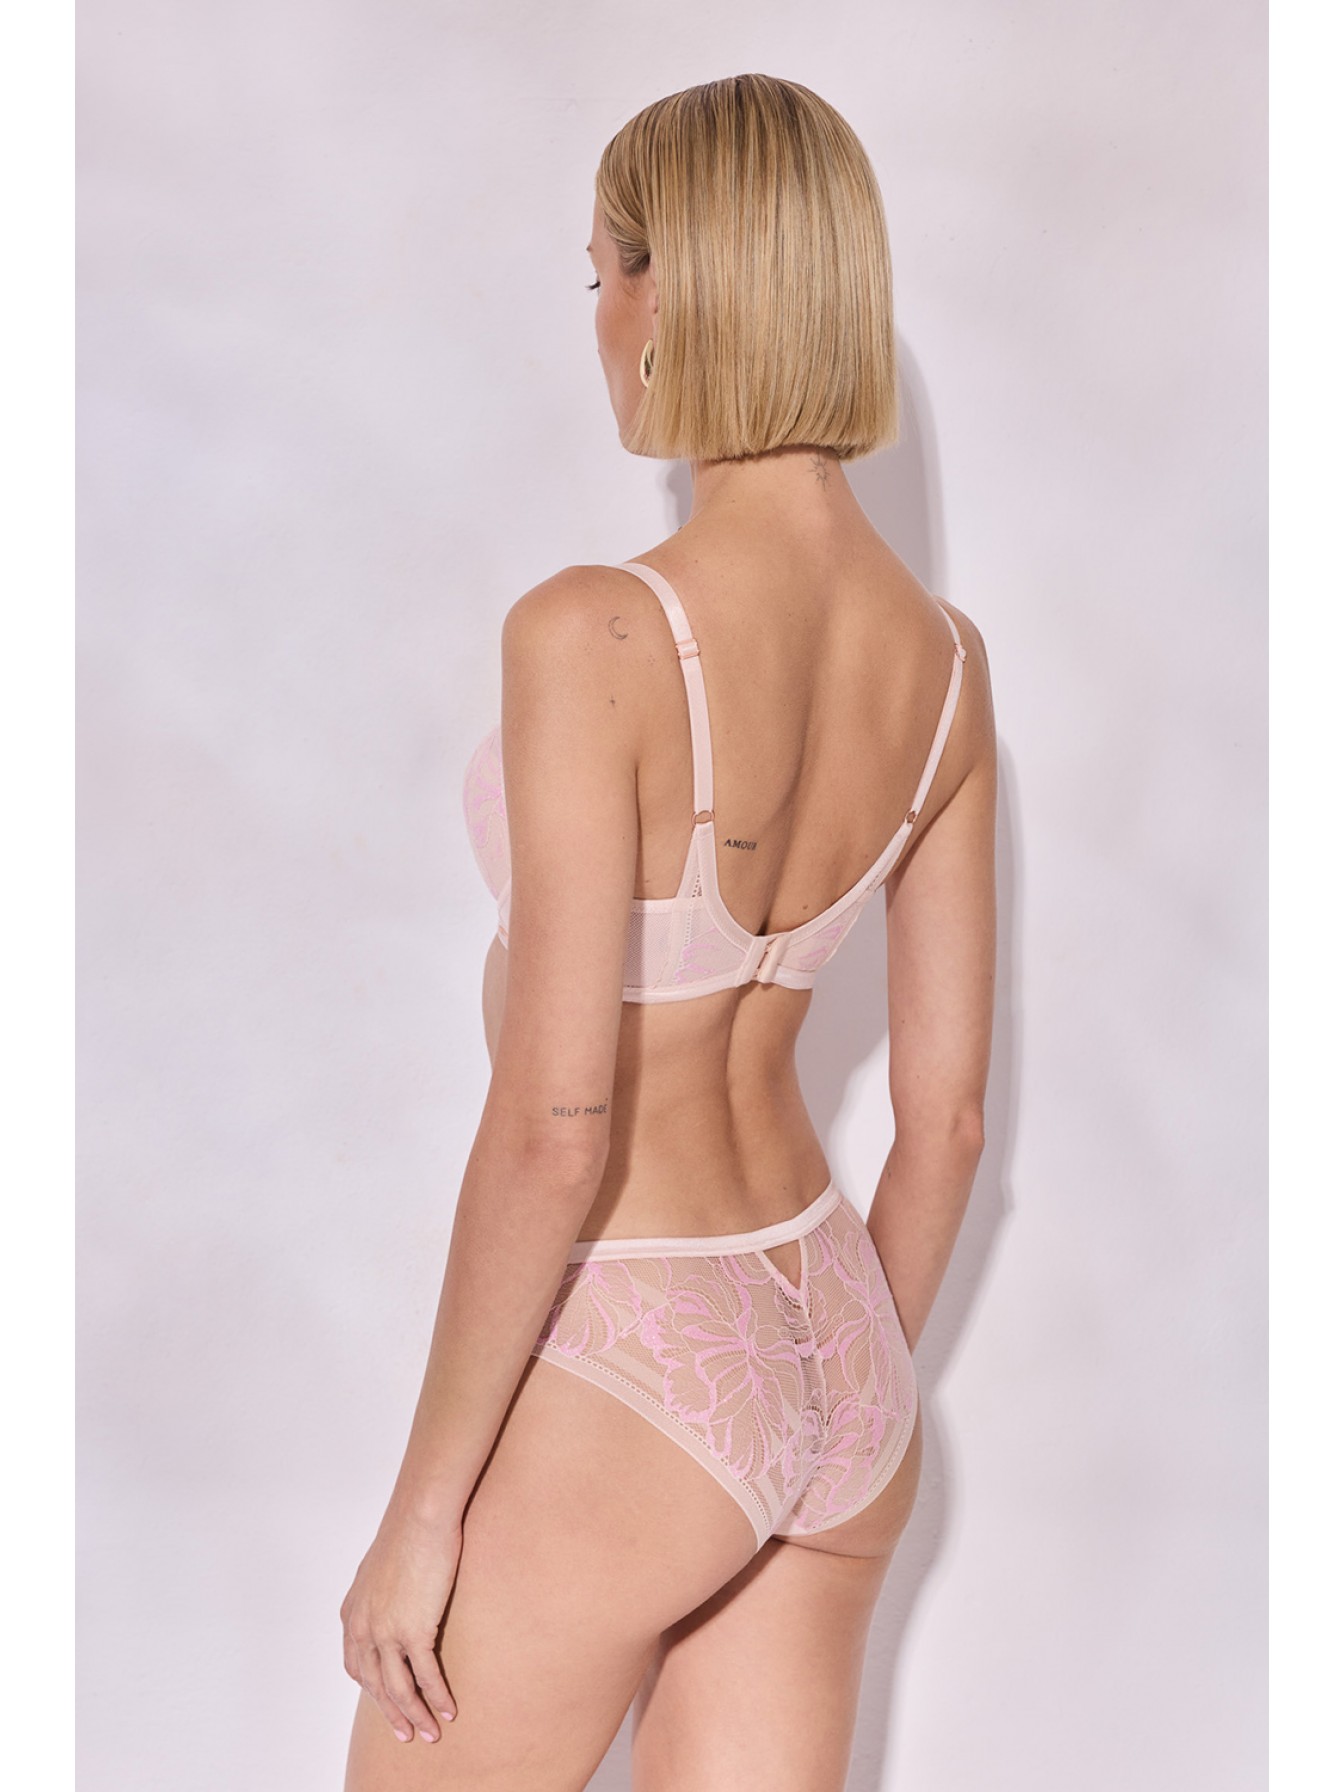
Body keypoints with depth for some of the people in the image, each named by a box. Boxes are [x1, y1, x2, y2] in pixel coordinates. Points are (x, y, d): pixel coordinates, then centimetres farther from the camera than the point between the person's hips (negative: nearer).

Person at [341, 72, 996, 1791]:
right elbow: (947, 1109, 5)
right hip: (820, 1349, 7)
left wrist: (421, 1505, -14)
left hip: (618, 1390, -7)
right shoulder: (945, 658, -2)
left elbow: (551, 1131, -25)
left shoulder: (595, 635, -23)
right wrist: (853, 1407, 18)